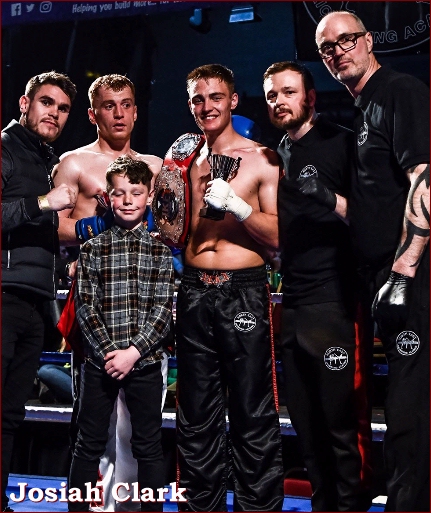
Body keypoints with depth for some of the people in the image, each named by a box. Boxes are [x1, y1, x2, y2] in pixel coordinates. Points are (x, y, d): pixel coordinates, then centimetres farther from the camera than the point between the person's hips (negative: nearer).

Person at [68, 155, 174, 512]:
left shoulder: (160, 251, 4)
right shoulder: (92, 250, 4)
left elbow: (163, 309, -2)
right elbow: (85, 307, -2)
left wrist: (133, 352, -13)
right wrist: (108, 352, -13)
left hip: (146, 360, 0)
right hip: (100, 360, 0)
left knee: (149, 445, 7)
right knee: (89, 444, 6)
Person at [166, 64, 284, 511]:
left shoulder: (260, 159, 3)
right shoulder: (184, 158, 14)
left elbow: (279, 235, -3)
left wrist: (236, 204, -16)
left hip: (243, 293, -4)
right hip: (194, 293, 4)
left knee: (253, 416, -3)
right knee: (196, 416, 8)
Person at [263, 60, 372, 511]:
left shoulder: (340, 144, 0)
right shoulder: (275, 157, 19)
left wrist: (331, 199, -20)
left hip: (332, 303, -7)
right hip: (289, 307, 7)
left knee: (343, 424, -6)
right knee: (307, 425, 10)